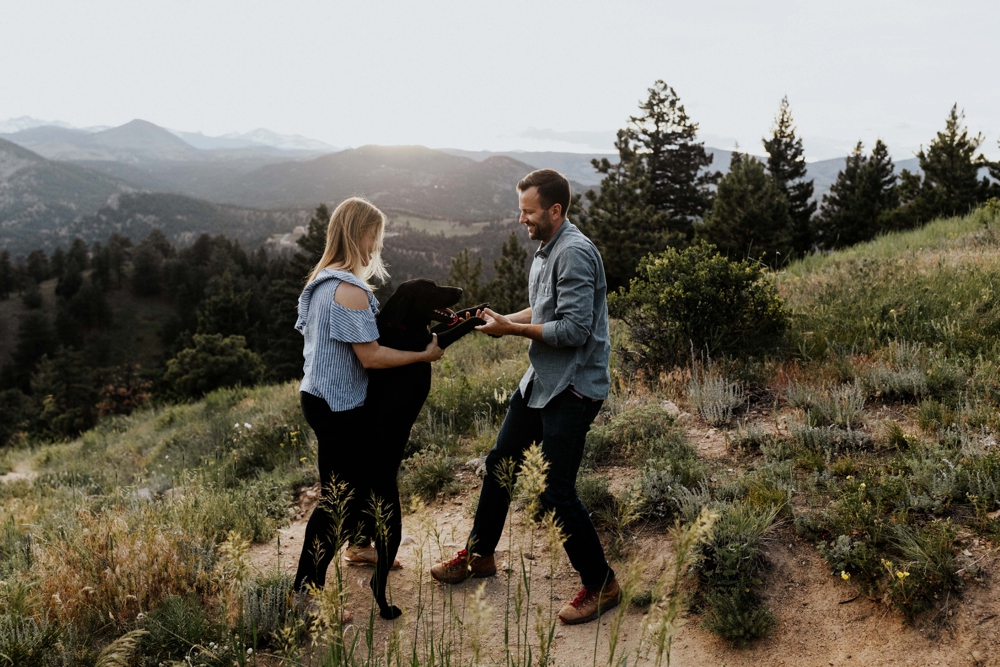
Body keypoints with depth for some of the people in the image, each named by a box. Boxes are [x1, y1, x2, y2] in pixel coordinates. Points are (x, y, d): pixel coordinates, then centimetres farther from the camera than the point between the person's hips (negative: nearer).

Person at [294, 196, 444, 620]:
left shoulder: (322, 281, 10)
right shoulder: (350, 290, -21)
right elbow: (371, 356, -23)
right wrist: (425, 354, -14)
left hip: (317, 396, 10)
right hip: (340, 409, -10)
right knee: (340, 504, 0)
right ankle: (306, 594, 9)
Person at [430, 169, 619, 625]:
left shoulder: (575, 253, -20)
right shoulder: (546, 249, 11)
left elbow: (574, 329, -25)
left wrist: (511, 329, -16)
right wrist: (503, 320, 5)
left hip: (573, 387, -10)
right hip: (540, 380, 10)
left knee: (556, 491, -7)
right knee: (500, 463, 17)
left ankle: (601, 585, 13)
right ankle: (479, 555, 36)